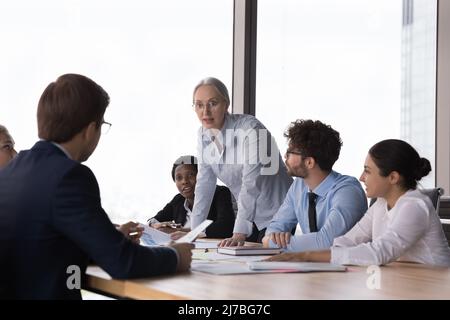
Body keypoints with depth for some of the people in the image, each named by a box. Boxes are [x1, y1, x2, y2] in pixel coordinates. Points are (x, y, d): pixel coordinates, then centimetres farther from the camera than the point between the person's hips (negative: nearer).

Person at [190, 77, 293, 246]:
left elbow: (251, 184, -30)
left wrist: (239, 233, -36)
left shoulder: (250, 129, -24)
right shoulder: (204, 134, -1)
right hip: (250, 216, 7)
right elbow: (204, 184, 4)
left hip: (275, 213, -6)